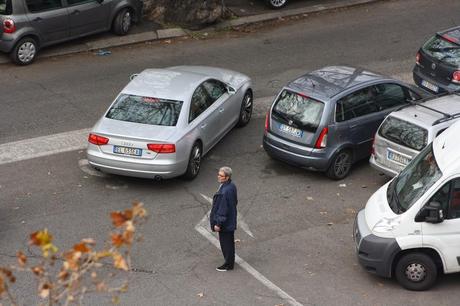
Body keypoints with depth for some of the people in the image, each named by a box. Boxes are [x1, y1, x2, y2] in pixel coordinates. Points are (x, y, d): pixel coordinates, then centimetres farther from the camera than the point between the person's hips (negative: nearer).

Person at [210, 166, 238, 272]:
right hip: (230, 221, 10)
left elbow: (223, 209, -26)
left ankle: (228, 265, 20)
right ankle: (230, 261, 36)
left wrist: (218, 223, -18)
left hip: (225, 223, -10)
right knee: (229, 242, 22)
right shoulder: (232, 186, 0)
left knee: (226, 243, 6)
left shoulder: (225, 191, -30)